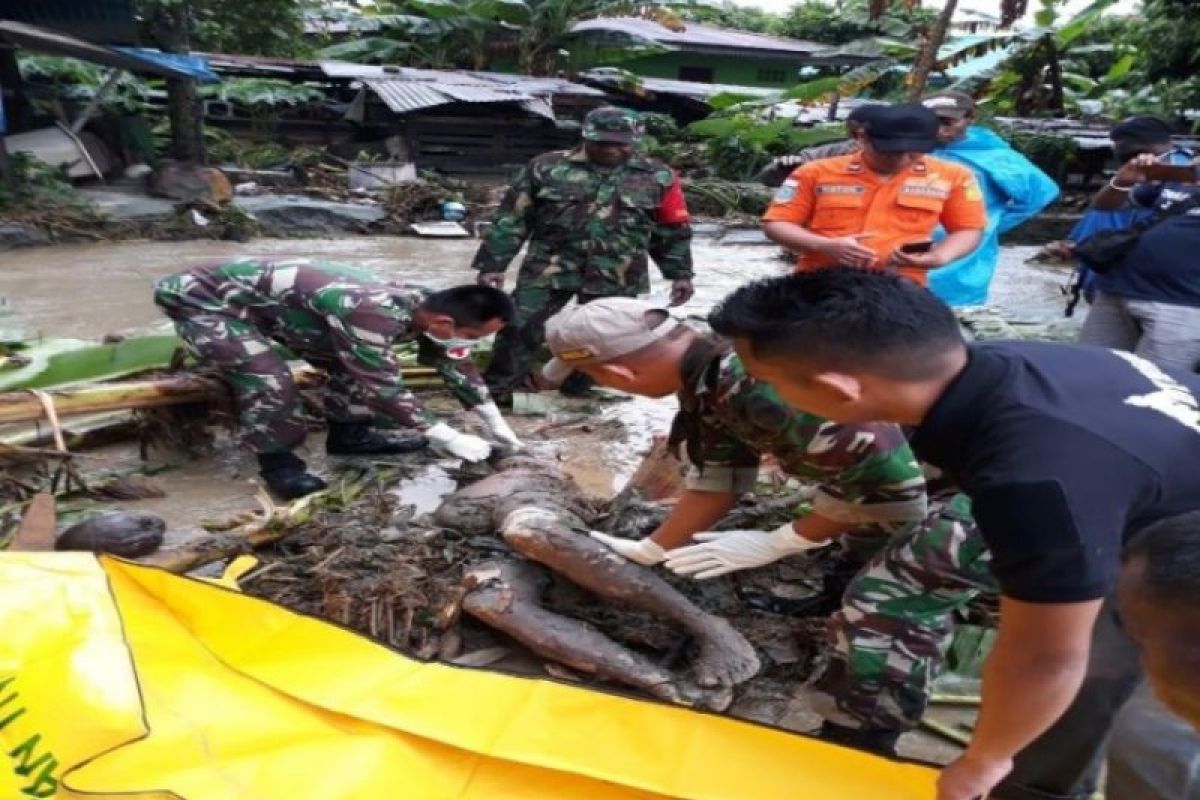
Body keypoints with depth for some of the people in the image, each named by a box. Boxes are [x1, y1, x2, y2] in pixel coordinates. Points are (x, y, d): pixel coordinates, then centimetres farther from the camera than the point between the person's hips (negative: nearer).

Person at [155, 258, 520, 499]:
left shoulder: (427, 307, -9)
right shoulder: (371, 313, -39)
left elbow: (457, 364, 6)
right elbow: (381, 387, -32)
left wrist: (496, 424, 8)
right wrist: (450, 439, -24)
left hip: (266, 296, 8)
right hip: (201, 296, -8)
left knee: (354, 362, 5)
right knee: (270, 380, -25)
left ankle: (349, 435, 20)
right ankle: (277, 462, -3)